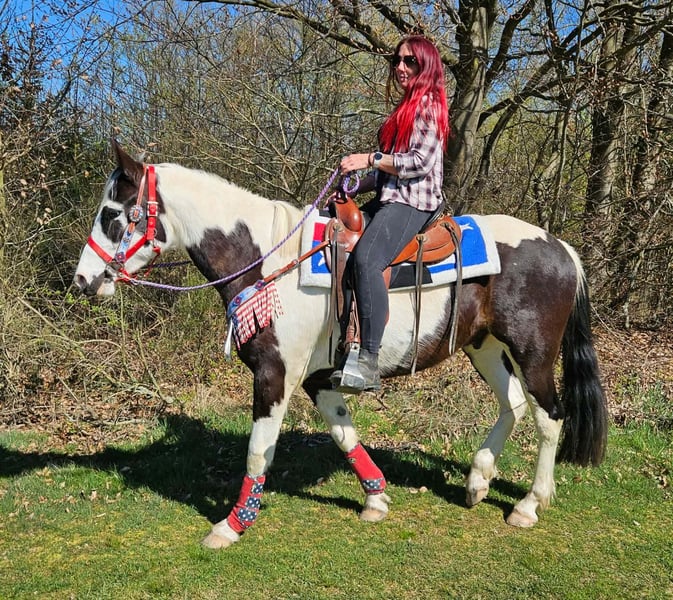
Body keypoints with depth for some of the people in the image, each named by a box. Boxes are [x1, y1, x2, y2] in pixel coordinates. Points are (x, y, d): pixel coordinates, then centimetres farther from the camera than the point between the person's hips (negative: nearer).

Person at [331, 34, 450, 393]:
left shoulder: (429, 104, -3)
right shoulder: (406, 108, 25)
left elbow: (420, 163, -15)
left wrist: (370, 159, -17)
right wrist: (357, 187, 13)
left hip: (413, 201, -11)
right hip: (390, 197, 11)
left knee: (366, 257, -34)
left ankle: (368, 363, -39)